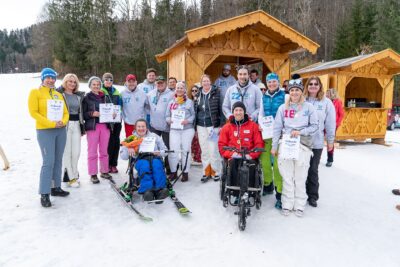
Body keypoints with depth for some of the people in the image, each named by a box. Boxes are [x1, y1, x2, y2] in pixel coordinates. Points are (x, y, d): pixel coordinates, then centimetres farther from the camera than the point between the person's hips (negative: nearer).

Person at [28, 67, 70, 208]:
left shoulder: (58, 94, 14)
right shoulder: (35, 92, -1)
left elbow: (65, 112, 12)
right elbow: (33, 112, -10)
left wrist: (63, 122, -9)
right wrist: (51, 123, -17)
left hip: (61, 131, 6)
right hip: (45, 131, -5)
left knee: (58, 161, 9)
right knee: (48, 162, -10)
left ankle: (56, 188, 21)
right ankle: (44, 194, -2)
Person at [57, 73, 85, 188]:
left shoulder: (78, 96, 16)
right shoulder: (60, 94, -2)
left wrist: (82, 127, 19)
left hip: (76, 125, 5)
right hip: (65, 125, -5)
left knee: (76, 152, 6)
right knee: (67, 152, -1)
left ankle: (73, 174, 21)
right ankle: (71, 177, 7)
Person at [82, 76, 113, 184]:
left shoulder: (105, 97, 14)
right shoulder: (86, 98, 2)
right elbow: (83, 114, -3)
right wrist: (92, 114, -19)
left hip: (105, 126, 4)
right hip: (92, 127, -3)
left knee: (104, 150, 10)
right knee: (92, 151, 0)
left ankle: (104, 171, 23)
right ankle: (93, 174, 8)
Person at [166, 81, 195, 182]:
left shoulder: (189, 102, 6)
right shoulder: (171, 102, 14)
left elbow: (193, 115, 4)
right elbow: (167, 115, 14)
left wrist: (188, 121, -14)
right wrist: (169, 120, -7)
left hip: (187, 129, -2)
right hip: (174, 129, 2)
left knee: (186, 150, 3)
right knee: (173, 150, -4)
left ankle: (185, 172, 13)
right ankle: (173, 172, 11)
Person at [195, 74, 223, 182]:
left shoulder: (216, 92, -3)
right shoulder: (198, 94, 10)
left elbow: (220, 109, -6)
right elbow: (195, 110, 14)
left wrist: (220, 125, -10)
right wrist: (195, 127, 12)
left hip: (213, 125, -4)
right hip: (201, 126, 4)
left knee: (213, 150, -1)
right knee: (204, 150, 9)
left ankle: (215, 172, 13)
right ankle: (206, 172, 19)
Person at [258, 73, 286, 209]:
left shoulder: (284, 96, 0)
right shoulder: (264, 97, 14)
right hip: (266, 134, 4)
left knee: (278, 163, -7)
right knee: (264, 160, 6)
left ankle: (279, 193, 2)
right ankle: (268, 185, 28)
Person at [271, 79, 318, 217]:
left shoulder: (308, 107, 3)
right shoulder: (283, 107, 8)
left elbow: (314, 126, 4)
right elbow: (277, 128, 8)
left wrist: (300, 132, -11)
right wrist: (274, 146, 6)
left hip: (303, 145, -1)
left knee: (300, 178, 4)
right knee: (287, 177, 5)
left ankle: (299, 206, 18)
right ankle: (287, 205, 16)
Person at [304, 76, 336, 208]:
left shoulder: (326, 102, 1)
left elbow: (330, 123, 3)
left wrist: (330, 140, 3)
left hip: (316, 142, 0)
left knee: (313, 170, 10)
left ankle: (312, 196, 22)